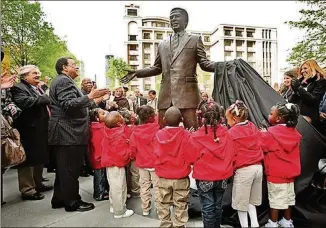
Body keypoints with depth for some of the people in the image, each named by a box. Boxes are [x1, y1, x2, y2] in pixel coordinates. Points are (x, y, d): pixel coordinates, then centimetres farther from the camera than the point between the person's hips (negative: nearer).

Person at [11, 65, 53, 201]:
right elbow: (24, 102, -29)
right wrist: (44, 98, -20)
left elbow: (44, 105, 26)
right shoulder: (18, 88, -10)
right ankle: (27, 189, 8)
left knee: (40, 158, 17)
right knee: (29, 160, -2)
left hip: (41, 130, 10)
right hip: (29, 131, -10)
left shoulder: (39, 89, 21)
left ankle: (37, 184, 31)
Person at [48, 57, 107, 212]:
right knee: (70, 169, -3)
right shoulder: (64, 81, -12)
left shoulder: (61, 81, 23)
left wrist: (90, 100, 31)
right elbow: (68, 104, -24)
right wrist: (90, 97, -28)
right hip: (69, 133, -11)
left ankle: (59, 199, 26)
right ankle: (72, 202, 7)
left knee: (63, 168, 16)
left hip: (65, 132, 11)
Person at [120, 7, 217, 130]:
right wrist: (136, 72, 14)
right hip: (166, 93, 4)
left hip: (187, 92, -4)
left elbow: (204, 63, 5)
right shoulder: (162, 44, 23)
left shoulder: (195, 39, 12)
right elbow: (157, 68, 24)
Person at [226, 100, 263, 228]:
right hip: (258, 167, 7)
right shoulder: (253, 127, 4)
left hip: (243, 170, -7)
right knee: (251, 200, 23)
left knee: (241, 202, 10)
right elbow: (260, 145, 13)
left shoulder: (231, 133, -13)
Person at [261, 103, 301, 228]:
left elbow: (262, 146, -12)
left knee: (276, 199, 6)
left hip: (276, 173, -6)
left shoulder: (270, 133, -21)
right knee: (288, 196, 19)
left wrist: (262, 134, 2)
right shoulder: (294, 132, 0)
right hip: (290, 171, 7)